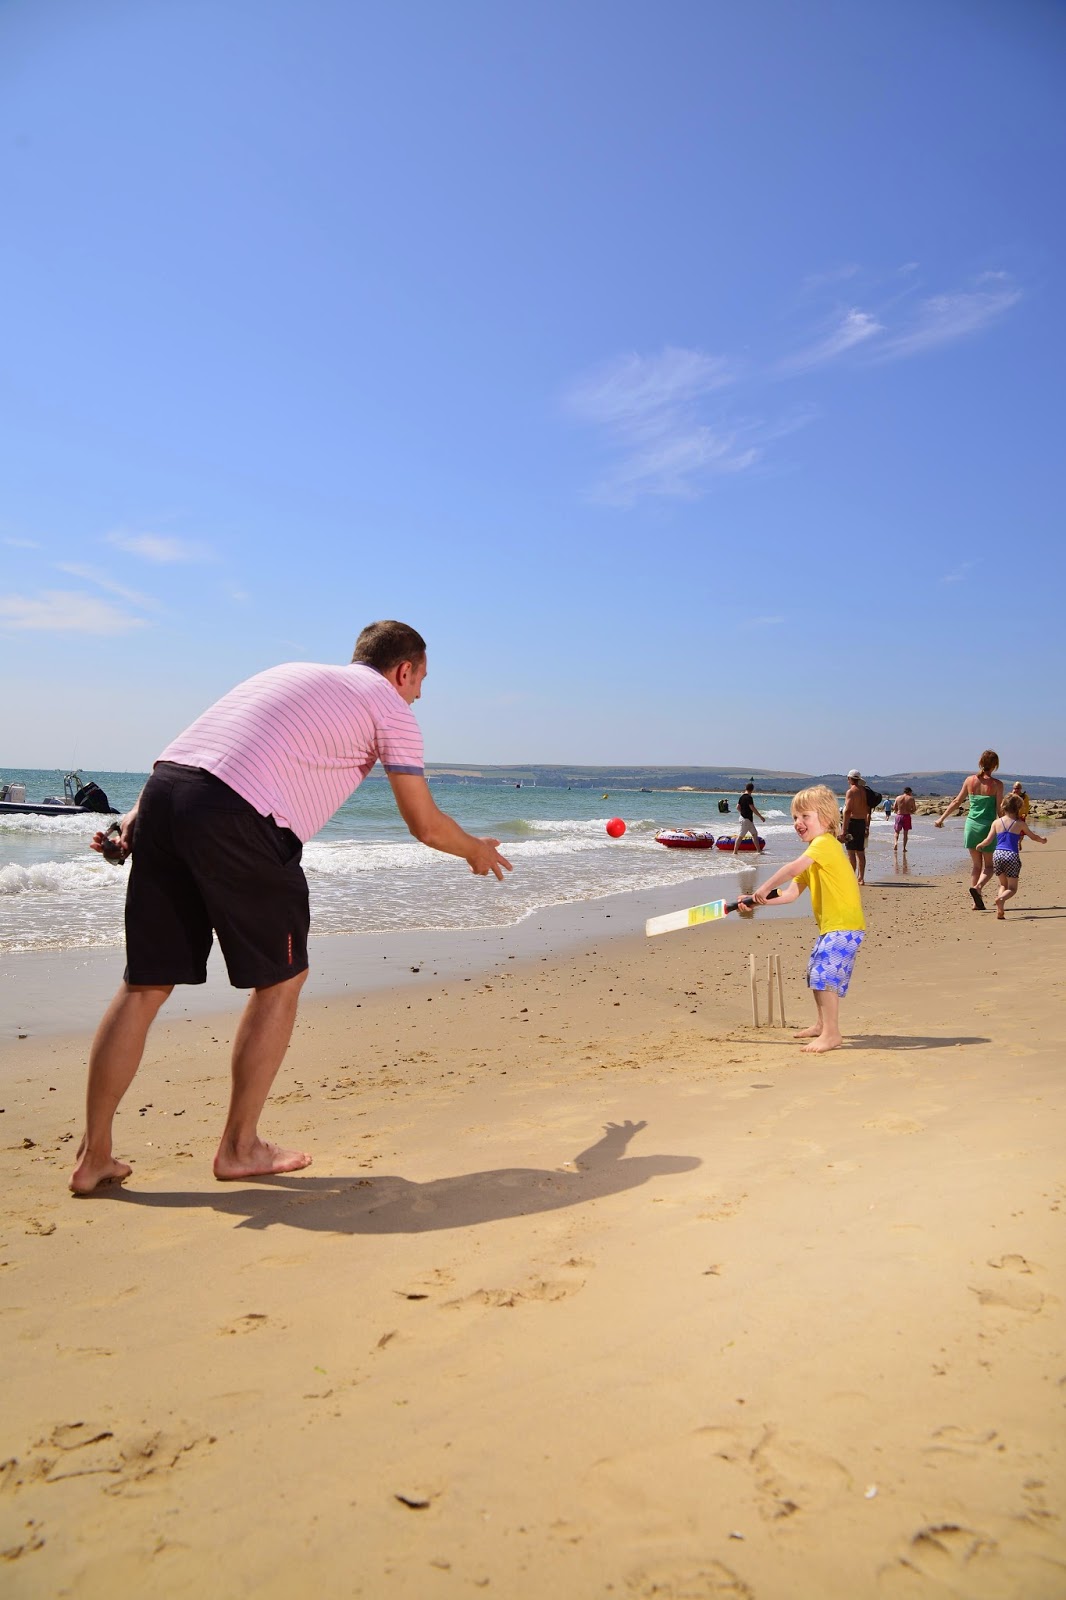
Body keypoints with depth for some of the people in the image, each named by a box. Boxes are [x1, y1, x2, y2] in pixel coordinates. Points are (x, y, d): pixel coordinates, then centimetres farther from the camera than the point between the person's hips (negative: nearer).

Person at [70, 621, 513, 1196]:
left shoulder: (292, 671, 32)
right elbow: (425, 825, 12)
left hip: (163, 786, 7)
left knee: (145, 983, 13)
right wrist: (477, 850, 30)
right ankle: (239, 1147, 19)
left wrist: (141, 810, 19)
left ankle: (93, 1156, 19)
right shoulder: (389, 705, 11)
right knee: (281, 979, 11)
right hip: (235, 817, -7)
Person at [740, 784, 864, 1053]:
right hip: (830, 926, 11)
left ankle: (831, 1033, -11)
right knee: (815, 974, 20)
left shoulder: (824, 842, -15)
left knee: (824, 975, -16)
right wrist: (759, 900, -2)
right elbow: (791, 892, 9)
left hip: (844, 925, -11)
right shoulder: (815, 852, 17)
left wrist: (765, 888, -21)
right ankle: (822, 1025, 35)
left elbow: (794, 868, -31)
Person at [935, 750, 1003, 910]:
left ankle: (977, 902, 10)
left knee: (976, 864, 13)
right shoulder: (996, 784, -9)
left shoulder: (970, 780, 1)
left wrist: (941, 818, 15)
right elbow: (999, 810, -8)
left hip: (971, 825, 3)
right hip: (988, 826, -3)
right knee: (989, 866, 9)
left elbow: (957, 802, 5)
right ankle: (978, 887, -20)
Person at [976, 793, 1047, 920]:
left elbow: (988, 840, 4)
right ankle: (1001, 899, -30)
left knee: (1003, 884, 20)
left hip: (997, 854, 3)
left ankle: (1000, 910, -3)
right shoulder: (1020, 824, 4)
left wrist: (979, 845, 25)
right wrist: (1042, 840, 41)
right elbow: (1033, 836, 20)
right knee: (1012, 888, 5)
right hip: (1012, 856, -3)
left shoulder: (996, 822, 8)